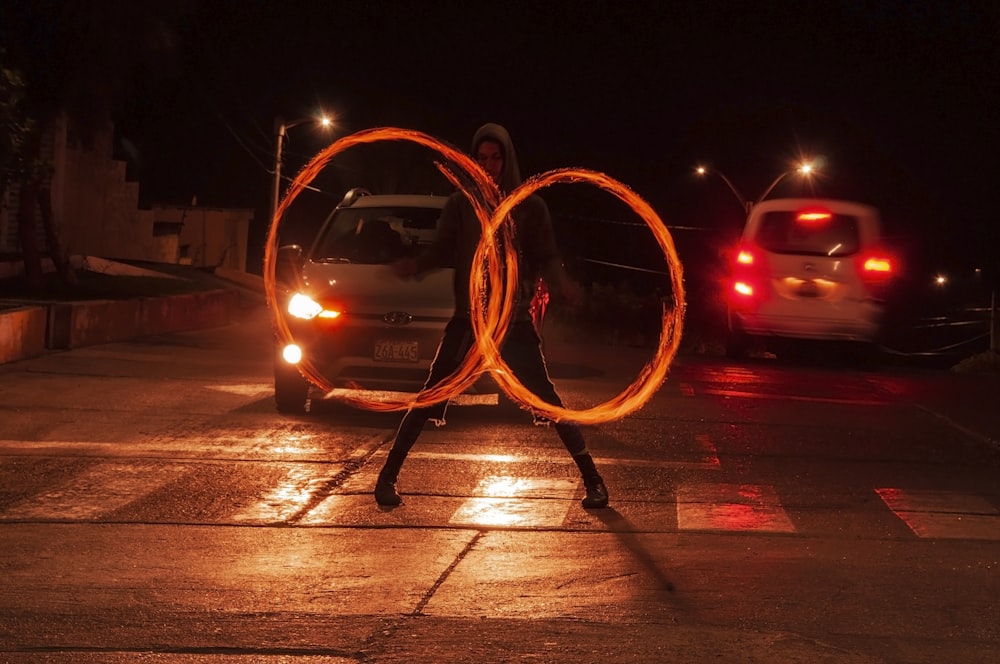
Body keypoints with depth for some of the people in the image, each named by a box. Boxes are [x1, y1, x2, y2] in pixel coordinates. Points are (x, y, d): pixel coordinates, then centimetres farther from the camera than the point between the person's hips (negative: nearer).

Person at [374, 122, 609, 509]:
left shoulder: (530, 207, 1)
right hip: (468, 317, 1)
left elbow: (546, 259, -1)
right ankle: (388, 476, 4)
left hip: (516, 319, -1)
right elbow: (442, 251, 0)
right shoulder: (460, 205, 3)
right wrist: (414, 266, -22)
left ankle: (592, 480, 2)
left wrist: (562, 284, -22)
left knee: (547, 400, -5)